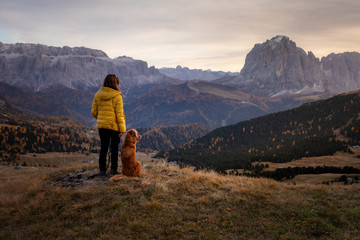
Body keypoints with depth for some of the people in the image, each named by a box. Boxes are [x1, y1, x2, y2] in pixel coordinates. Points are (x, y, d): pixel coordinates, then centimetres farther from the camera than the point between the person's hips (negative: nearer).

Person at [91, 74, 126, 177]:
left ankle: (102, 170, 15)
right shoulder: (117, 96, -13)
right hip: (114, 126, -4)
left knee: (103, 148, 12)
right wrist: (122, 129, -11)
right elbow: (119, 114, -14)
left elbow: (94, 111, 6)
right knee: (114, 148, 10)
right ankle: (113, 170, 16)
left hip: (102, 126, 4)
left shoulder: (97, 95, 2)